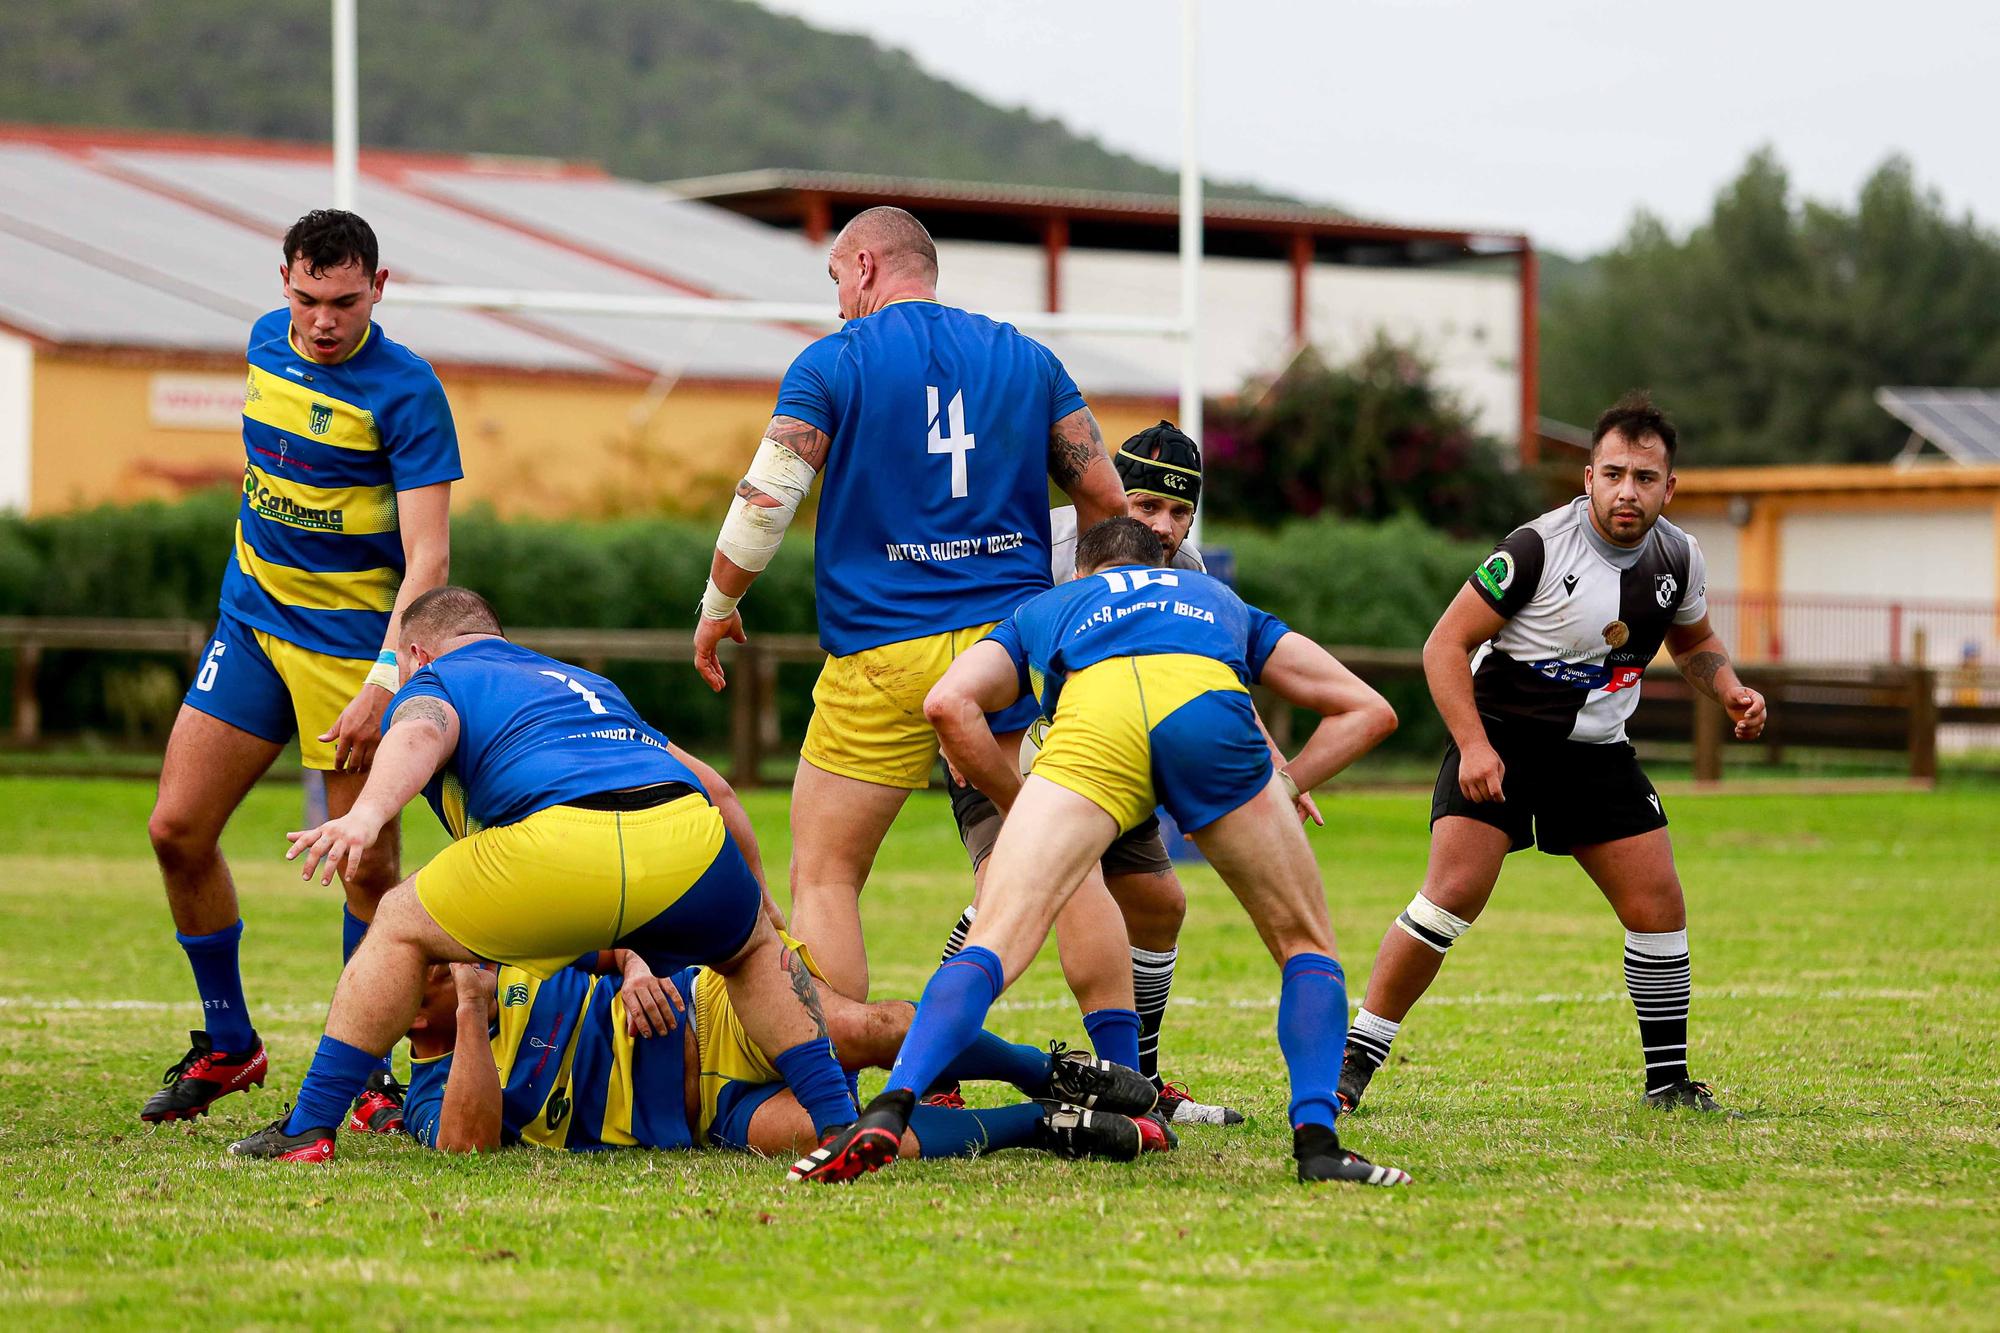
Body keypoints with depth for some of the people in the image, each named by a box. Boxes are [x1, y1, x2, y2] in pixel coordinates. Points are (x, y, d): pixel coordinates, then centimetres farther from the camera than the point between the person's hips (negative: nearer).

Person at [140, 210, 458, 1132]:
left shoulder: (407, 392, -16)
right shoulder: (267, 342, 3)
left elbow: (428, 558, -20)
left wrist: (382, 685, -29)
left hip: (353, 642, -6)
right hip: (251, 621, 6)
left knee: (365, 865, -6)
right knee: (177, 829, 0)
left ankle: (369, 1073, 10)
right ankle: (228, 1046, 16)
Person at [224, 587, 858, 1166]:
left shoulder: (432, 682, 25)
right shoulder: (585, 683, 42)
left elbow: (421, 736, -2)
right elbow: (713, 789, 42)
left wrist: (367, 813, -21)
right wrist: (759, 901, 53)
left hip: (565, 842, -5)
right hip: (690, 833, 5)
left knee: (400, 926, 18)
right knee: (755, 948, 36)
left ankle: (308, 1130, 12)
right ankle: (840, 1125, 27)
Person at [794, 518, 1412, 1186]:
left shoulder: (1043, 610, 41)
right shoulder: (1223, 601, 45)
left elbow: (948, 702, 19)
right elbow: (1368, 709, 37)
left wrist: (1016, 800, 28)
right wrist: (1283, 786, 35)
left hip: (1093, 723, -1)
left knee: (991, 948, -3)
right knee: (1306, 946, 19)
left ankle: (888, 1111, -22)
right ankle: (1316, 1141, 4)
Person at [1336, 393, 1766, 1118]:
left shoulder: (1678, 557, -1)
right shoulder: (1539, 547, -19)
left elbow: (1694, 641, 20)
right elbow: (1445, 645, -16)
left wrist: (1730, 690, -1)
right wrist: (1474, 746, -25)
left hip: (1596, 750, 5)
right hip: (1500, 737, -5)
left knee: (1658, 906, -2)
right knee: (1453, 894, -18)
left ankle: (1667, 1078, 14)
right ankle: (1353, 1062, -11)